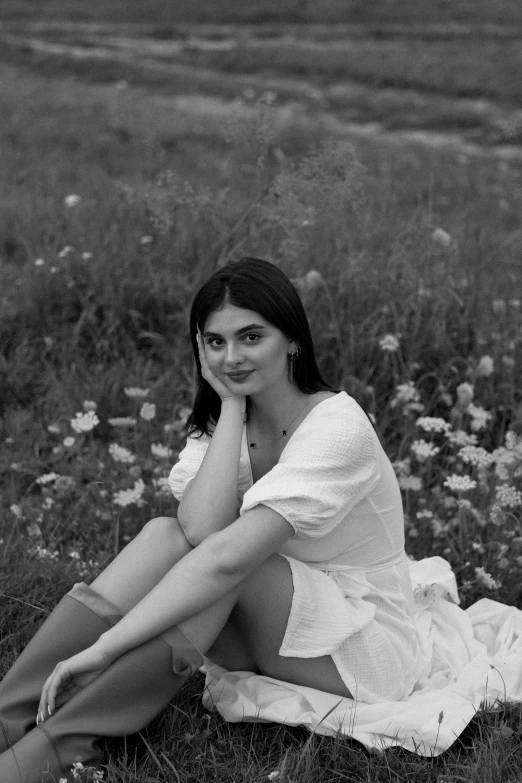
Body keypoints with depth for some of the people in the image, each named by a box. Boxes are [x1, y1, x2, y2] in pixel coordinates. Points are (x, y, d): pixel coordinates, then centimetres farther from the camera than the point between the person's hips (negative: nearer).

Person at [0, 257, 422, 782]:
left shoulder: (337, 428, -22)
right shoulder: (218, 421, -1)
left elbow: (228, 558, -34)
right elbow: (200, 528, -23)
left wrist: (104, 646, -37)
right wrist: (232, 407, -19)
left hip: (366, 648, -5)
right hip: (275, 631, 5)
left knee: (224, 553, -30)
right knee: (167, 535, -22)